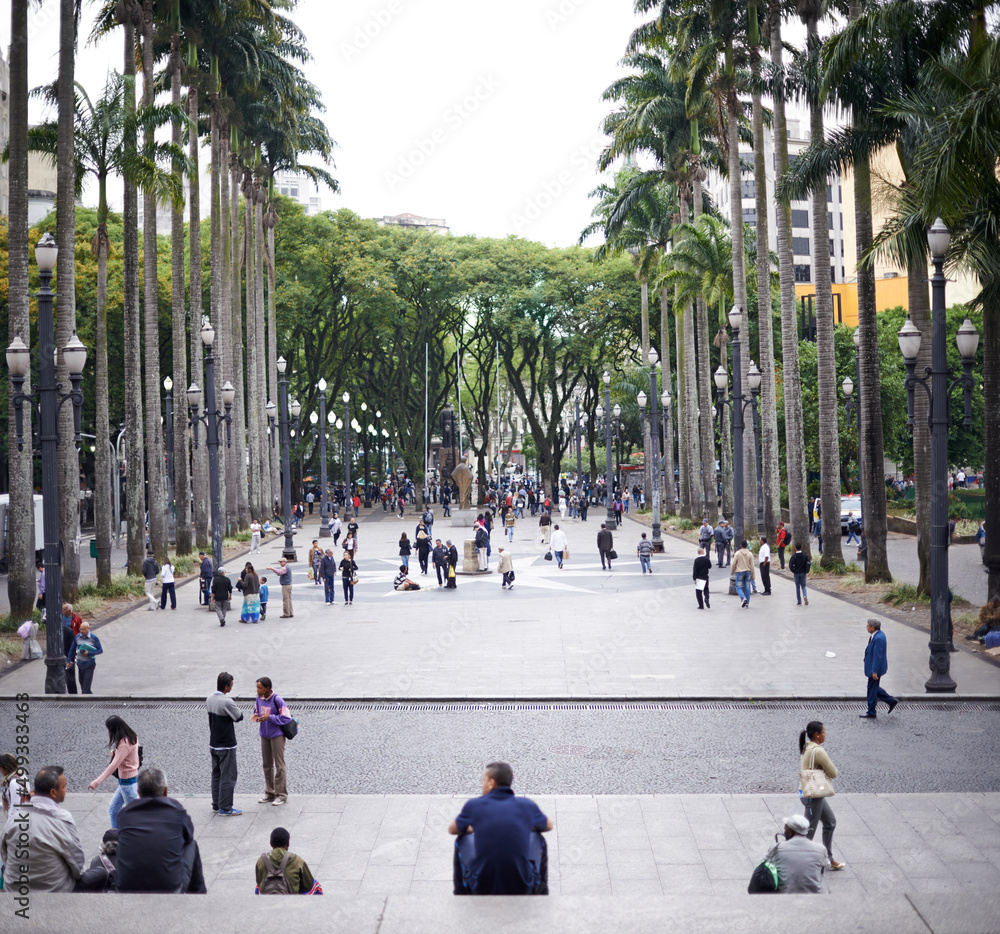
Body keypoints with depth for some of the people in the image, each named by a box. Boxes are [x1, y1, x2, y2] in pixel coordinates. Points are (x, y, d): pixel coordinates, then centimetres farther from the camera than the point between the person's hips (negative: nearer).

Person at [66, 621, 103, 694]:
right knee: (82, 685, 12)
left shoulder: (94, 638, -10)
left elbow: (100, 650, -7)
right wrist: (68, 661, 10)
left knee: (86, 687, -8)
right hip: (80, 664, 5)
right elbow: (72, 650, 11)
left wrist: (89, 653, -19)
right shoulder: (77, 637, 1)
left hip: (89, 665, -5)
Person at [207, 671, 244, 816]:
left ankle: (216, 805, 24)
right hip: (226, 746, -8)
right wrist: (237, 709, 6)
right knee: (228, 776, 1)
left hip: (213, 744, 8)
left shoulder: (209, 699, 2)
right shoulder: (227, 702, -23)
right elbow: (239, 717, -13)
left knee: (216, 775, 17)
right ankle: (225, 808, 5)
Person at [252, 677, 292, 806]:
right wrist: (256, 716, -10)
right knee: (267, 764, 13)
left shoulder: (277, 700, -19)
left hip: (277, 736, -6)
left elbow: (286, 718, -18)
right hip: (264, 735, 6)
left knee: (279, 765, 1)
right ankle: (269, 793, 24)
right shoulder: (259, 699, -1)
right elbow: (257, 712, 13)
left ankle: (281, 794, 10)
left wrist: (269, 717, -24)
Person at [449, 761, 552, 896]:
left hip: (482, 889, 0)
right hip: (522, 889, 1)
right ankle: (540, 893, 31)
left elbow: (452, 829, 19)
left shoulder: (474, 805, -2)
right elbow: (548, 826, 23)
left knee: (463, 840, 26)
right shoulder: (527, 805, 0)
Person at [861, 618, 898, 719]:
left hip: (875, 669, -10)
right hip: (873, 667, 10)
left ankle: (871, 713, 15)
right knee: (874, 688, 21)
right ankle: (891, 701, 28)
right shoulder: (878, 634, 5)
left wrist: (875, 672, -23)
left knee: (872, 689, 3)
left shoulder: (878, 638, -27)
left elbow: (877, 656, -26)